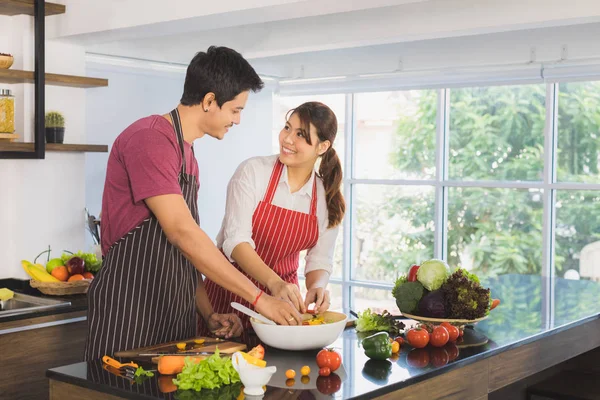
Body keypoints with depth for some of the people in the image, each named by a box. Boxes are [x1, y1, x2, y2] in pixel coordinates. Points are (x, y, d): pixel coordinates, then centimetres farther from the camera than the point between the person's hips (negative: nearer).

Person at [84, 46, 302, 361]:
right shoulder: (150, 138, -15)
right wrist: (259, 298, -24)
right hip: (128, 316, -9)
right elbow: (181, 232, -25)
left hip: (173, 319, 9)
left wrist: (208, 314, 6)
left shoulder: (188, 154, 14)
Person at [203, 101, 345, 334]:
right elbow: (235, 239, -22)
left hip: (282, 296, 3)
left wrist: (317, 286, -22)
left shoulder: (329, 199, -2)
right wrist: (274, 282, -36)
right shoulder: (252, 171, -13)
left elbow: (320, 260, 1)